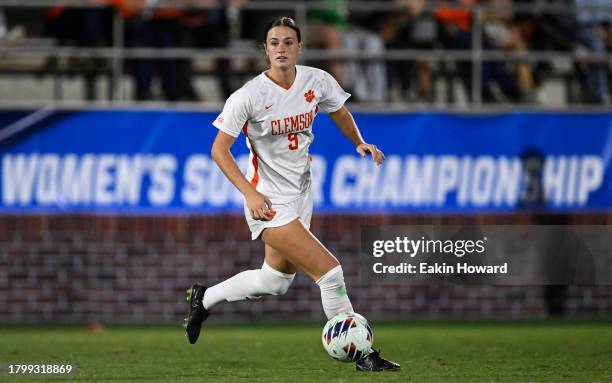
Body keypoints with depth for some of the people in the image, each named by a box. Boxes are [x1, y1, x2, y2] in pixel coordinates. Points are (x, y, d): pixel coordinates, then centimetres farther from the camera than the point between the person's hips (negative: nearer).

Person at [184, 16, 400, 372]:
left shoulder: (317, 81, -4)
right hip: (269, 203, -7)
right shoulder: (250, 95, -18)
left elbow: (340, 112, 18)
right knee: (330, 271, -15)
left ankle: (203, 298, 42)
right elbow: (219, 149, -12)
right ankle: (363, 354, -4)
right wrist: (250, 194, -23)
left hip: (301, 194, 7)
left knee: (275, 281, 22)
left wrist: (360, 142, -1)